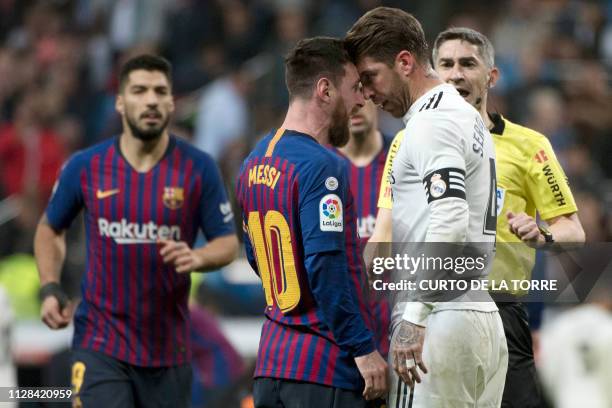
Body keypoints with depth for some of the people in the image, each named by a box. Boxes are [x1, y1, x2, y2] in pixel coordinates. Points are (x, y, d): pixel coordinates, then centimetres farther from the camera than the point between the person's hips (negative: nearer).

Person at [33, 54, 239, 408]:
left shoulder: (199, 168, -3)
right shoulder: (85, 167, -1)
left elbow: (229, 243, 1)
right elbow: (50, 229, 16)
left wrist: (197, 257, -21)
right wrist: (51, 289, 1)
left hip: (169, 348, 1)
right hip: (101, 343, -1)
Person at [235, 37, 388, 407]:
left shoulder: (254, 164, 12)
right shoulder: (321, 167, -15)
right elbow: (326, 268, -21)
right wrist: (364, 349, -17)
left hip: (271, 360, 9)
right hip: (325, 366, -9)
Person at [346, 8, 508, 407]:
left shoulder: (432, 120, -9)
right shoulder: (469, 117, 22)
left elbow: (451, 216, -22)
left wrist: (414, 317, -27)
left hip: (441, 322, -10)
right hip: (487, 319, 10)